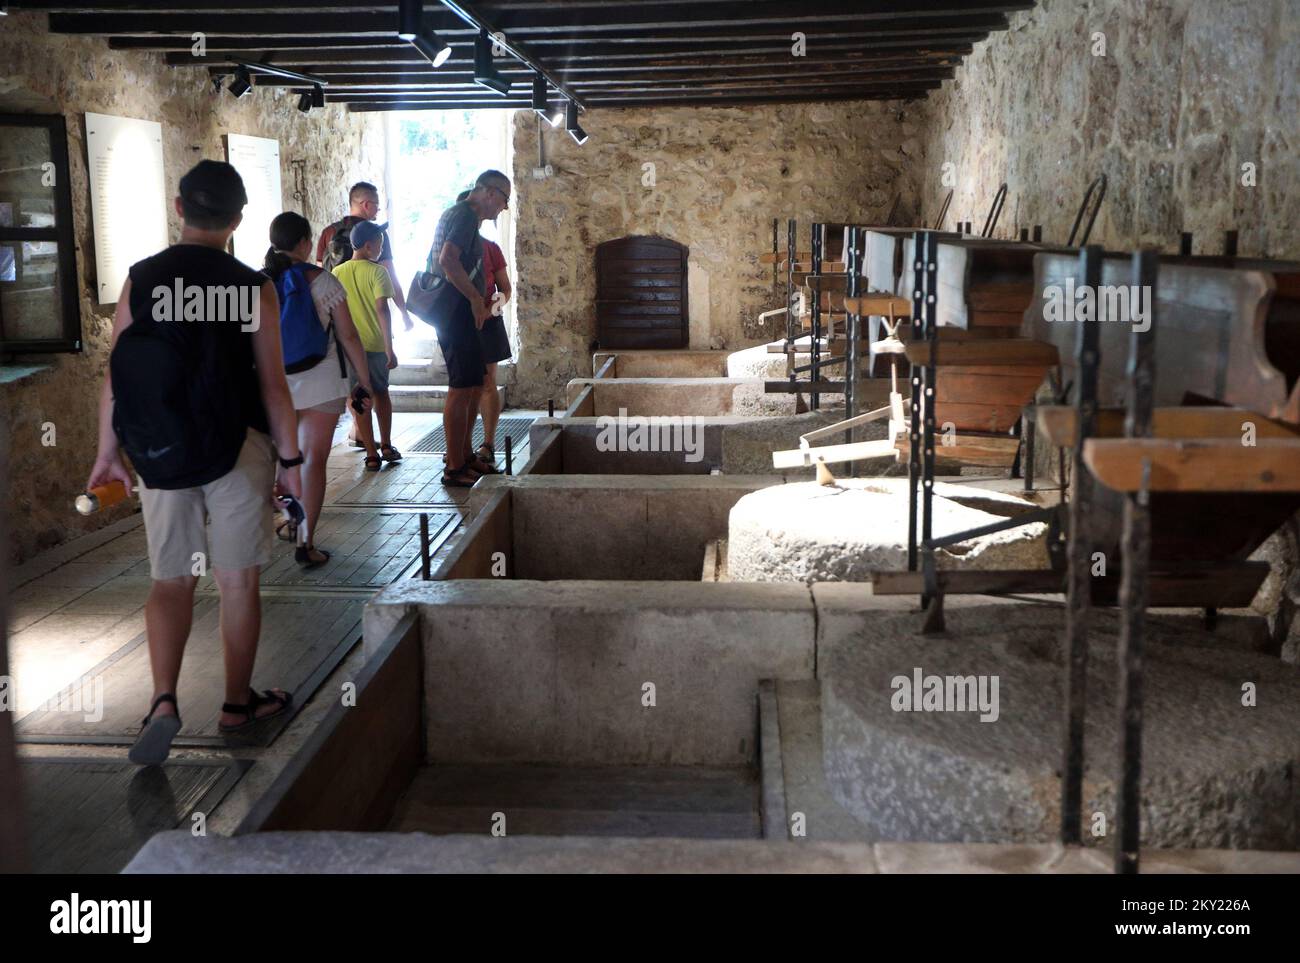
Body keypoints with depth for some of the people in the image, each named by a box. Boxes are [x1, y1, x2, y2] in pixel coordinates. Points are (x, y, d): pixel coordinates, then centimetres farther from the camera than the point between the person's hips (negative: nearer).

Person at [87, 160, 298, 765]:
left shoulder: (139, 280, 0)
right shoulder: (253, 288, -8)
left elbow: (114, 378, 2)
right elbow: (272, 384, -7)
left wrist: (108, 453, 12)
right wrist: (291, 460, 1)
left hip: (159, 454, 2)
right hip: (237, 452, -2)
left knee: (170, 580, 11)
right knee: (237, 581, 10)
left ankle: (164, 701, -7)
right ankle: (237, 705, 21)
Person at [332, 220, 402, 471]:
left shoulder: (337, 273, 4)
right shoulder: (377, 272, -8)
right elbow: (382, 309, -16)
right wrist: (389, 348, -17)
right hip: (375, 343, -2)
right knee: (381, 393, 18)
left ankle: (372, 455, 1)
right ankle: (386, 447, 21)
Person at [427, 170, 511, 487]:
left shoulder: (454, 212, 19)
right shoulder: (467, 215, -13)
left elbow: (438, 258, 28)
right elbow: (448, 259, -28)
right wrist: (476, 298, -20)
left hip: (454, 314, 11)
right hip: (458, 314, -11)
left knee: (474, 386, 16)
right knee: (462, 389, -8)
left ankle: (465, 456, 24)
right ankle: (455, 468, -4)